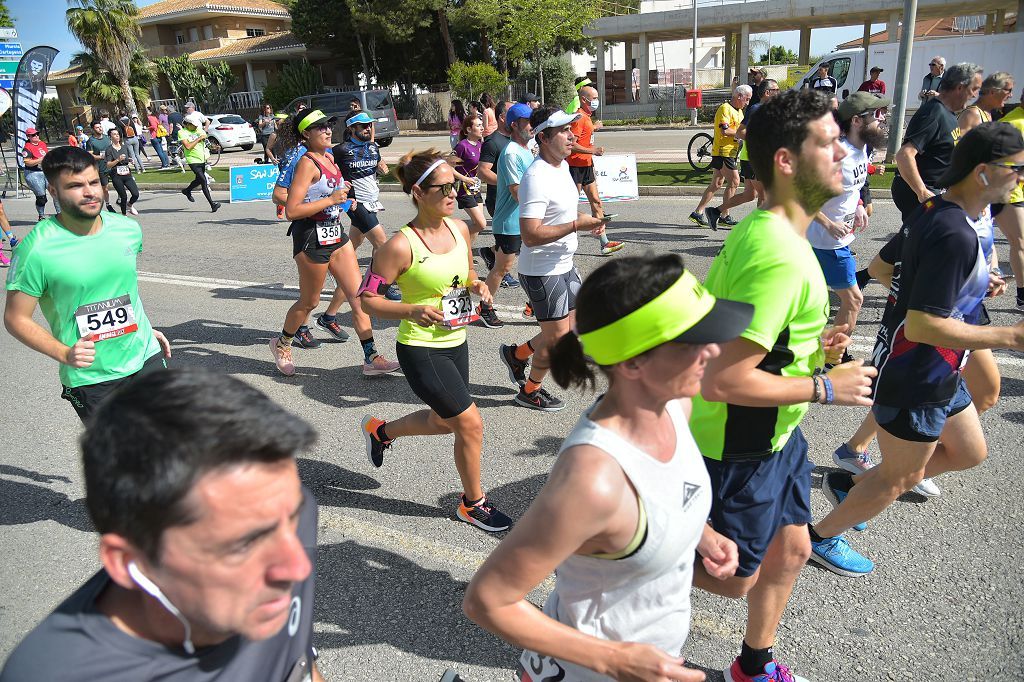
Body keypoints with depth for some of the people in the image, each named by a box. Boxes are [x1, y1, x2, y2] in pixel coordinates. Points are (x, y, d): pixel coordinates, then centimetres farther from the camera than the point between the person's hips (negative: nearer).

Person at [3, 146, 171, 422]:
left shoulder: (128, 229, -1)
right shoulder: (37, 249, -16)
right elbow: (16, 318, -9)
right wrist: (65, 354, -21)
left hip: (146, 358, 4)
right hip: (89, 378, -4)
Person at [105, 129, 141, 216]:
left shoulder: (125, 147, 11)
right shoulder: (109, 149, -2)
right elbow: (108, 165, -9)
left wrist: (130, 163, 9)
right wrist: (118, 160, -20)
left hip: (127, 175, 4)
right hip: (116, 177, -4)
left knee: (136, 194, -11)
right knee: (124, 196, -4)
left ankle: (129, 204, 23)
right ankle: (124, 214, 17)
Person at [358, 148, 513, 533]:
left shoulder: (459, 228, 0)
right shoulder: (401, 246, -20)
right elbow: (367, 297, -15)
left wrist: (477, 286, -7)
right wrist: (412, 311, -29)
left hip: (455, 342, 8)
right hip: (420, 351, -8)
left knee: (444, 421, 22)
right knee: (470, 423, -3)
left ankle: (380, 431, 50)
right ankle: (473, 503, 22)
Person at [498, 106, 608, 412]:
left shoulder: (563, 166, 7)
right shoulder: (536, 177, -24)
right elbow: (530, 235, -30)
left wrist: (588, 220, 5)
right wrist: (576, 225, -28)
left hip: (564, 264, 9)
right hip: (541, 270, -9)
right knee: (557, 339, 3)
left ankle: (517, 354, 33)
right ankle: (529, 391, 26)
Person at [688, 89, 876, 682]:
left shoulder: (761, 230, 2)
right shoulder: (780, 258, -31)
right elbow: (723, 381, -34)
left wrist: (808, 345, 4)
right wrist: (824, 387, -20)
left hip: (775, 434, 9)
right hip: (740, 449, -9)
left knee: (791, 550, 23)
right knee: (735, 579, 12)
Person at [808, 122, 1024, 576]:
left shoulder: (933, 211, 2)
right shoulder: (955, 235, -28)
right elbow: (923, 325, -31)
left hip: (937, 373, 10)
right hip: (914, 380, -10)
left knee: (969, 453, 24)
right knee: (900, 478, 9)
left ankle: (850, 485, 31)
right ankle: (820, 537, 28)